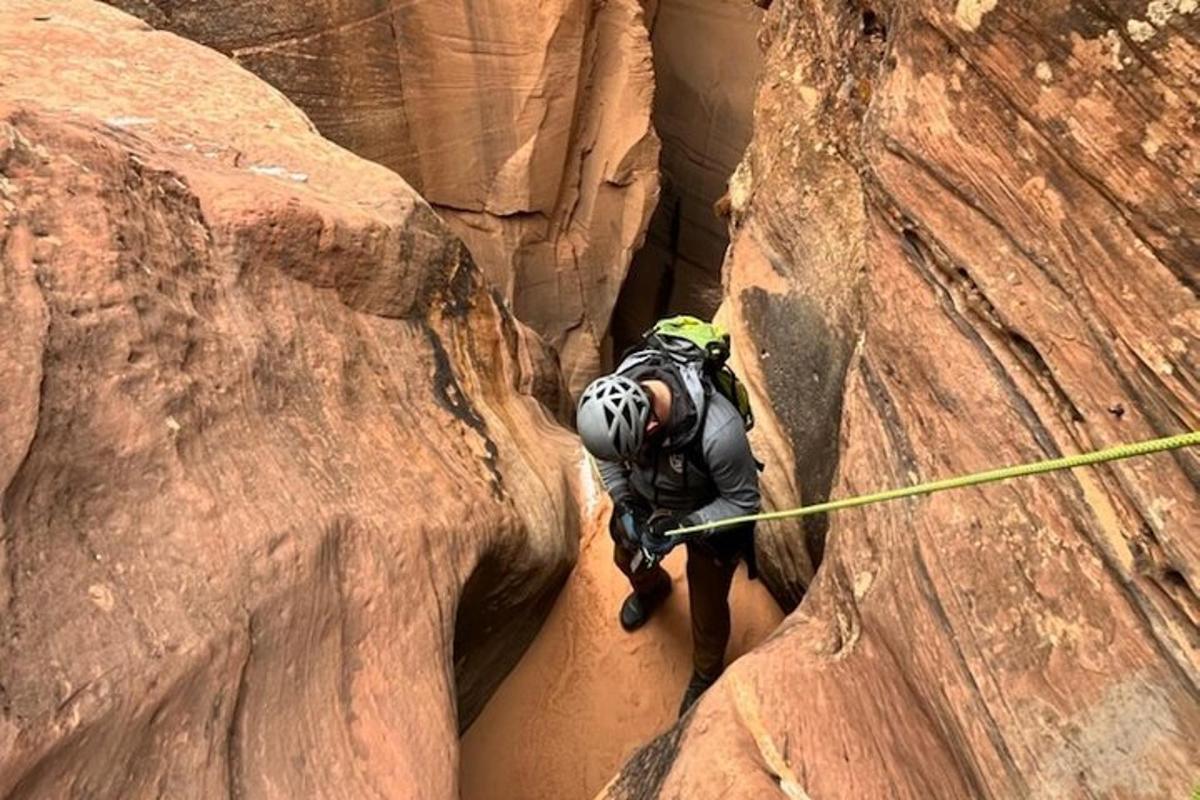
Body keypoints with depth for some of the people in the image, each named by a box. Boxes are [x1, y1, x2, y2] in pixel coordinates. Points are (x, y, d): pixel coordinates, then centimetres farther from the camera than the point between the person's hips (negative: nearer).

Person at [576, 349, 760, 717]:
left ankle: (707, 674, 48)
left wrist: (683, 526, -34)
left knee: (707, 603, 14)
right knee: (629, 558, 28)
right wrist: (623, 503, -19)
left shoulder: (718, 432, -45)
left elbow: (744, 501, -25)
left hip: (712, 512, -4)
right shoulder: (614, 399, -31)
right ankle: (651, 589, 66)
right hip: (647, 498, 5)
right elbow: (608, 454, -7)